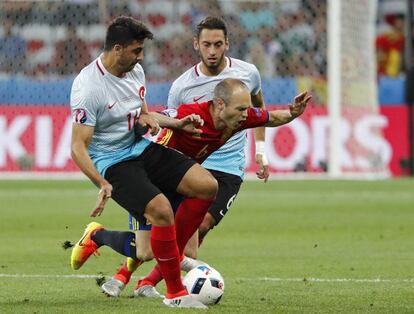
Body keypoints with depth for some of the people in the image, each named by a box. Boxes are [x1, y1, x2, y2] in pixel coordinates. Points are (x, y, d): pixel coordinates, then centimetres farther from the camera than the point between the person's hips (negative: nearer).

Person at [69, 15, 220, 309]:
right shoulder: (88, 88, -22)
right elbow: (78, 148, -23)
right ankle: (175, 293, -12)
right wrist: (103, 185, -35)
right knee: (161, 210, -28)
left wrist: (176, 123, 6)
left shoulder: (135, 70, 3)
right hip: (112, 163, -8)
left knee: (207, 186, -5)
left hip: (141, 148, 8)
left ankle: (174, 256, 9)